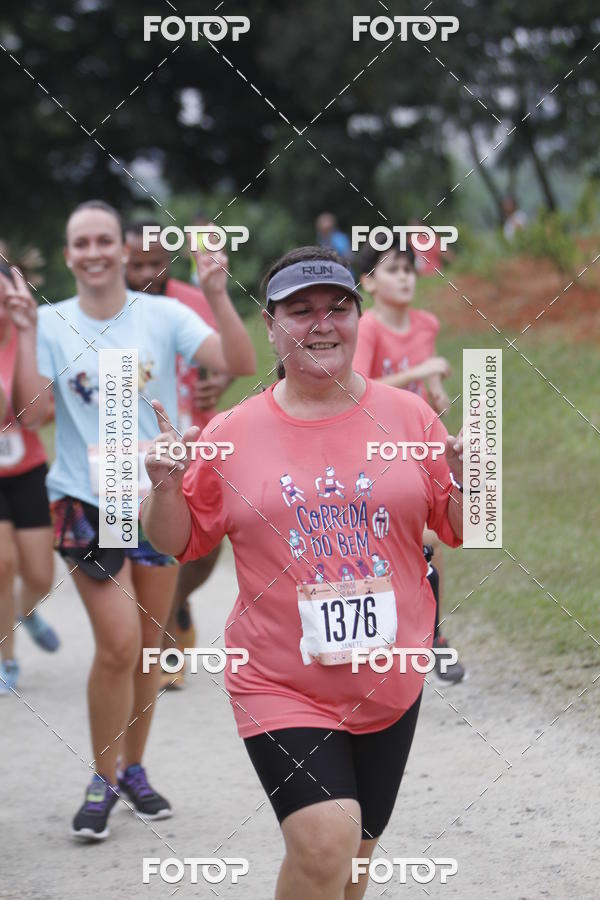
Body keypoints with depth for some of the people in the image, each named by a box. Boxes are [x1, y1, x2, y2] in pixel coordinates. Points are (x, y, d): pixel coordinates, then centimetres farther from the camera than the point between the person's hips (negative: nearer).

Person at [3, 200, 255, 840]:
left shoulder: (162, 316, -2)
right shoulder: (51, 324, -2)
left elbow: (239, 364, -13)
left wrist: (217, 295, -23)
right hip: (86, 500, -2)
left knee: (148, 647, 9)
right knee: (119, 643, -13)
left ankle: (133, 769, 27)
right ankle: (102, 781, 4)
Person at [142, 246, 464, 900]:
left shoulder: (407, 416, 1)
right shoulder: (233, 433, -2)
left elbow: (462, 531, 6)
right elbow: (178, 542, 6)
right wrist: (165, 486, -13)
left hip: (388, 687, 3)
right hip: (280, 686, -3)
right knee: (325, 842, -21)